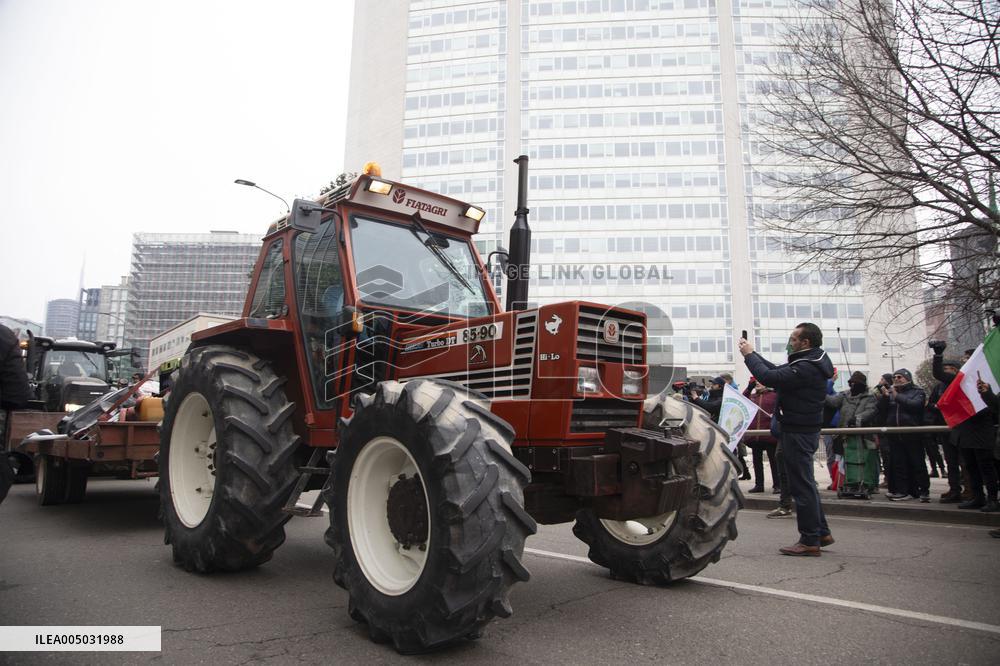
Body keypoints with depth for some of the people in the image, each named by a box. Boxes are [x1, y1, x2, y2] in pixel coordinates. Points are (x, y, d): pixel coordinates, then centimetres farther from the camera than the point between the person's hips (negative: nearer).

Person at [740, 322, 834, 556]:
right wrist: (752, 353, 11)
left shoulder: (806, 368, -22)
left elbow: (769, 377, -26)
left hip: (799, 432, -11)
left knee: (801, 485, -4)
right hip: (802, 429, 11)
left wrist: (749, 355, -13)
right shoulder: (809, 363, 12)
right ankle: (821, 532, 27)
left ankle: (810, 540, 3)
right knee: (805, 483, 18)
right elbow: (777, 370, 18)